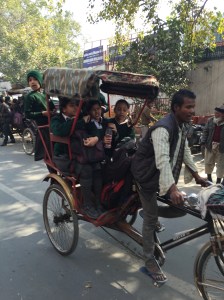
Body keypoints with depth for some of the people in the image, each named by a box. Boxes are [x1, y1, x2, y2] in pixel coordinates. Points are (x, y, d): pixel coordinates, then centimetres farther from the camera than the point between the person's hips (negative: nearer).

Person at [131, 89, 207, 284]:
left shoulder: (183, 126, 0)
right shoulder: (162, 128, -30)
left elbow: (185, 151, 10)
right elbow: (162, 160, -40)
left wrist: (196, 175, 10)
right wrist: (173, 188, -50)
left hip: (164, 174, 8)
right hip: (148, 175, -8)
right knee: (151, 219, -1)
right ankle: (150, 261, 13)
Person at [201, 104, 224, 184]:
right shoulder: (210, 120, 1)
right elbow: (205, 131, 5)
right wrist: (203, 141, -8)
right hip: (210, 145, 3)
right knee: (208, 162, 14)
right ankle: (209, 177, 34)